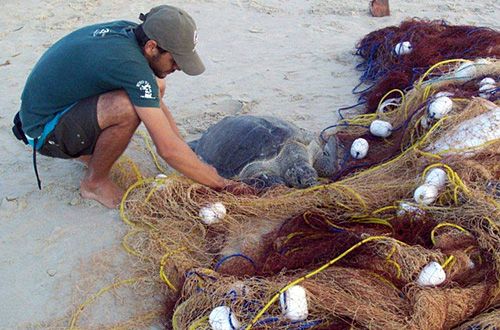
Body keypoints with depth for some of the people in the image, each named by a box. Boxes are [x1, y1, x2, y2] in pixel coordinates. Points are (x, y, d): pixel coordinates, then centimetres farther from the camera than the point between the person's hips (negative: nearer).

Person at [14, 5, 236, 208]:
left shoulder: (129, 30, -6)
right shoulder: (129, 62, -32)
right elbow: (167, 149, -33)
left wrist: (190, 160, 0)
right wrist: (220, 184, -22)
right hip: (43, 130, -9)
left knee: (156, 87, 2)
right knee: (128, 108, -35)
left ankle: (90, 150, 14)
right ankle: (95, 182, -8)